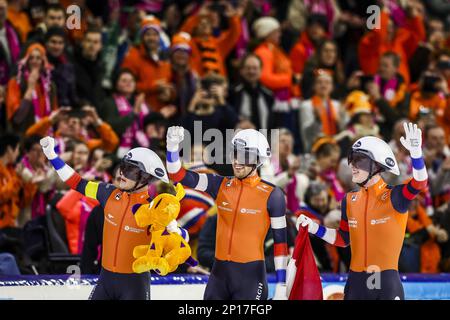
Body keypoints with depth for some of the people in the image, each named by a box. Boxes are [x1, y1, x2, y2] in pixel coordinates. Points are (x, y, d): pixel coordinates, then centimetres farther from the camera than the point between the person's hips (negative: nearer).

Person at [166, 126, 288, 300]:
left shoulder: (271, 195, -5)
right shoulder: (221, 185, 6)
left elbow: (280, 240, -2)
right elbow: (179, 175, 1)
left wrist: (281, 284, -5)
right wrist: (172, 147, -18)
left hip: (251, 274, -5)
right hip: (220, 272, 5)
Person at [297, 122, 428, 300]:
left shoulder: (392, 197, -8)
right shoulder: (350, 200, 8)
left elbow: (419, 184, -27)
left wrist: (415, 152, -43)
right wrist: (314, 228, 7)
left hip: (386, 282, -5)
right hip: (356, 281, 5)